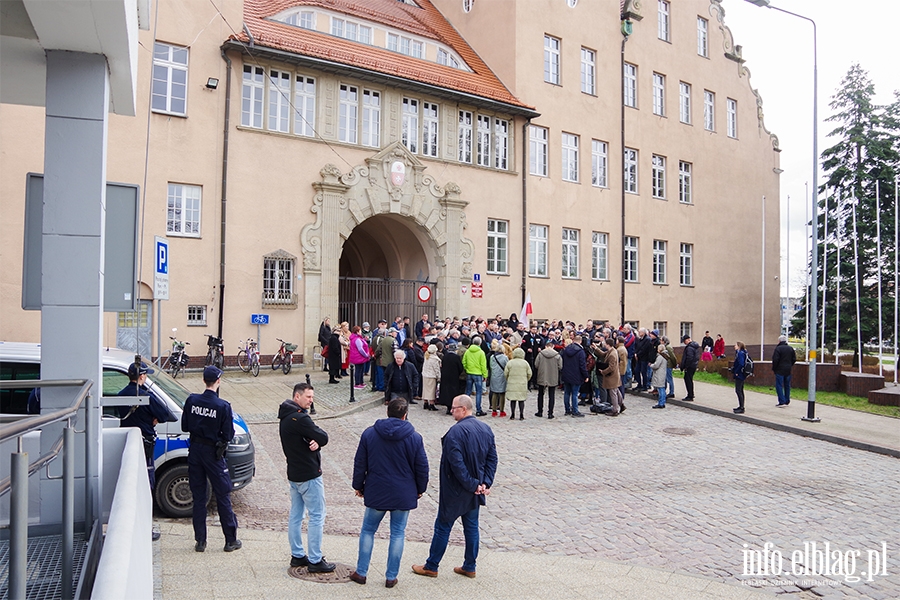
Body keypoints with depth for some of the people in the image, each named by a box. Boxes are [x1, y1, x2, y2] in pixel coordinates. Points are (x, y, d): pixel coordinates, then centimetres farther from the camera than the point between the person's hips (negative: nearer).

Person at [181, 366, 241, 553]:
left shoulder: (191, 400, -6)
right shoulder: (223, 406, -18)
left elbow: (184, 427, 2)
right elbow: (228, 435, -11)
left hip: (195, 450, 4)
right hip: (213, 453, -4)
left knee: (198, 497, 13)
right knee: (223, 496, 6)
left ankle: (200, 541, 18)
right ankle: (231, 540, 14)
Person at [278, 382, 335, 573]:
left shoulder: (285, 417, 9)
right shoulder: (300, 418, -23)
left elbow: (318, 438, 6)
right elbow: (323, 437, -22)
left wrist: (315, 442, -14)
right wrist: (317, 440, -2)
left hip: (294, 474, 10)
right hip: (309, 476, -10)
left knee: (295, 516, 15)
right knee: (317, 517, -1)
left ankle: (297, 555, 25)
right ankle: (315, 561, 6)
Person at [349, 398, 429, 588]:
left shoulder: (369, 434, -6)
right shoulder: (414, 437, -8)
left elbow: (360, 464, 0)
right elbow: (422, 467, -2)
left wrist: (358, 486, 13)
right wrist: (420, 488, 13)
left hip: (376, 494, 1)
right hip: (403, 495, 0)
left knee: (368, 531, 17)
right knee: (397, 534, 11)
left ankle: (361, 572, 23)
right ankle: (391, 577, 18)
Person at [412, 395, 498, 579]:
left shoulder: (456, 431, -22)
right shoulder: (486, 429, 3)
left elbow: (456, 463, -25)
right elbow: (492, 458, 3)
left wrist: (472, 484, -17)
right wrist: (486, 483, -2)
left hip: (455, 490, -7)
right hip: (475, 492, 7)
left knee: (442, 527, 7)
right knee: (471, 526, 17)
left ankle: (431, 567, 19)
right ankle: (470, 567, 26)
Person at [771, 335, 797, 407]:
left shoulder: (778, 348, -12)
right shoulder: (790, 348, 8)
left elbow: (775, 360, -16)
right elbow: (794, 359, 10)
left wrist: (774, 368, -4)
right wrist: (789, 365, 18)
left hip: (780, 370, -6)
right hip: (788, 371, 6)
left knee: (779, 385, -3)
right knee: (787, 386, 14)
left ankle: (782, 402, -9)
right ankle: (787, 401, 19)